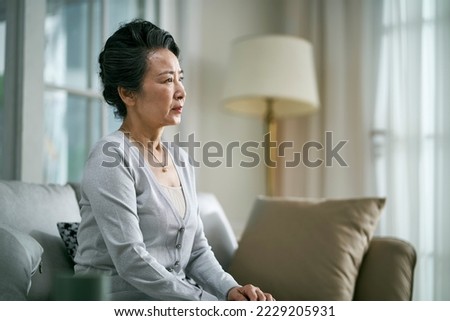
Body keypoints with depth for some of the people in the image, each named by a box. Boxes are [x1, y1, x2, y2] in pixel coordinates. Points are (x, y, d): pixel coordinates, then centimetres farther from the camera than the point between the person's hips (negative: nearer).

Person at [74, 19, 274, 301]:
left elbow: (197, 250, 13)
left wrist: (230, 289, -6)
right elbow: (132, 261, -20)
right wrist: (211, 303, -19)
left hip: (175, 299, 7)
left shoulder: (180, 160, 12)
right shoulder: (111, 158, -12)